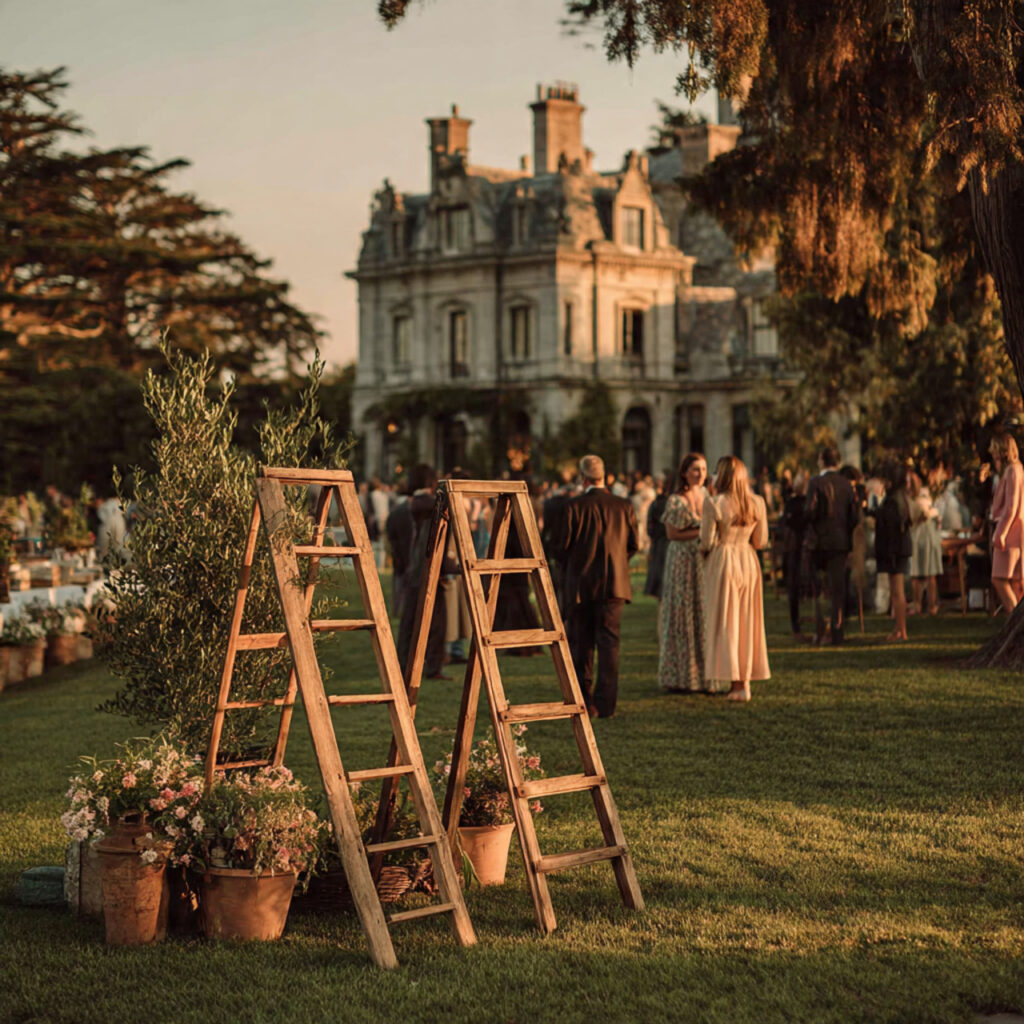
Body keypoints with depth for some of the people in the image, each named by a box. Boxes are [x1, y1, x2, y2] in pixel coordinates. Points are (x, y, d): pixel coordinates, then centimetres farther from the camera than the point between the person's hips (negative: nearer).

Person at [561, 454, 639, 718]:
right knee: (609, 642, 4)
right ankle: (605, 704, 0)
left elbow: (565, 546, -8)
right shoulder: (623, 506, 1)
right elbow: (633, 545, 5)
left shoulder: (574, 507, -9)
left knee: (581, 644, 8)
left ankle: (584, 702, 10)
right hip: (614, 584, 2)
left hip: (581, 584, -2)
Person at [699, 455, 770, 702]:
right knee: (747, 621, 12)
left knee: (725, 622, 3)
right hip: (748, 562, 4)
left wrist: (703, 548, 11)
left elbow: (707, 542, -11)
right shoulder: (757, 503, 1)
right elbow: (761, 541, 5)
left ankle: (736, 683, 0)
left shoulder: (713, 504, -14)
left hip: (723, 563, -4)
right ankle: (745, 680, 15)